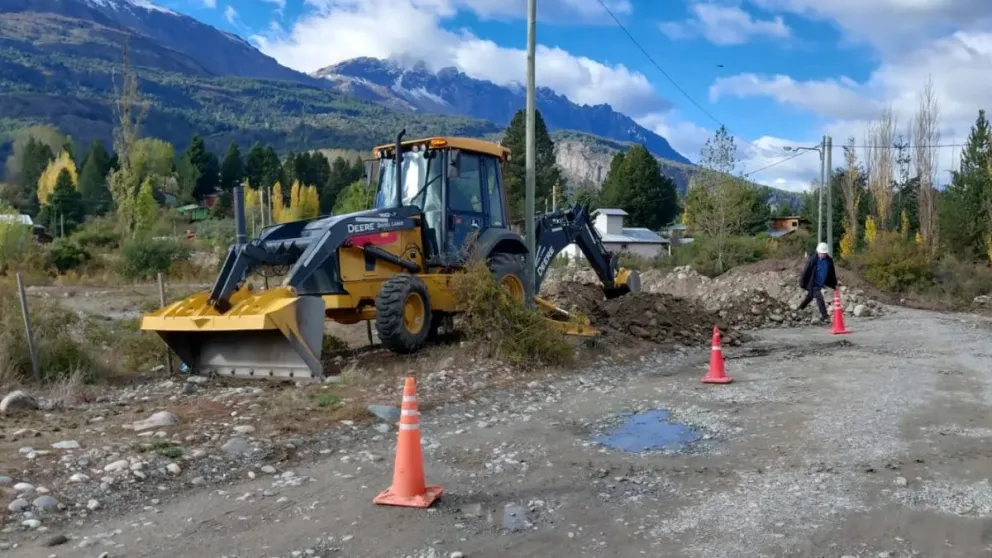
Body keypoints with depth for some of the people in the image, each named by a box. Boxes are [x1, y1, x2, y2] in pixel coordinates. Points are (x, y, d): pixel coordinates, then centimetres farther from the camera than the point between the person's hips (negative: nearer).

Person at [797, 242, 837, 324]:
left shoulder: (829, 260, -2)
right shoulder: (812, 260, -18)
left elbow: (832, 273, 8)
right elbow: (805, 271, -13)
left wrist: (834, 284, 13)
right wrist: (802, 283, -11)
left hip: (821, 284, 6)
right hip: (813, 284, -6)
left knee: (809, 297, 20)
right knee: (820, 298, -14)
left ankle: (799, 310, 39)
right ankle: (824, 316, -9)